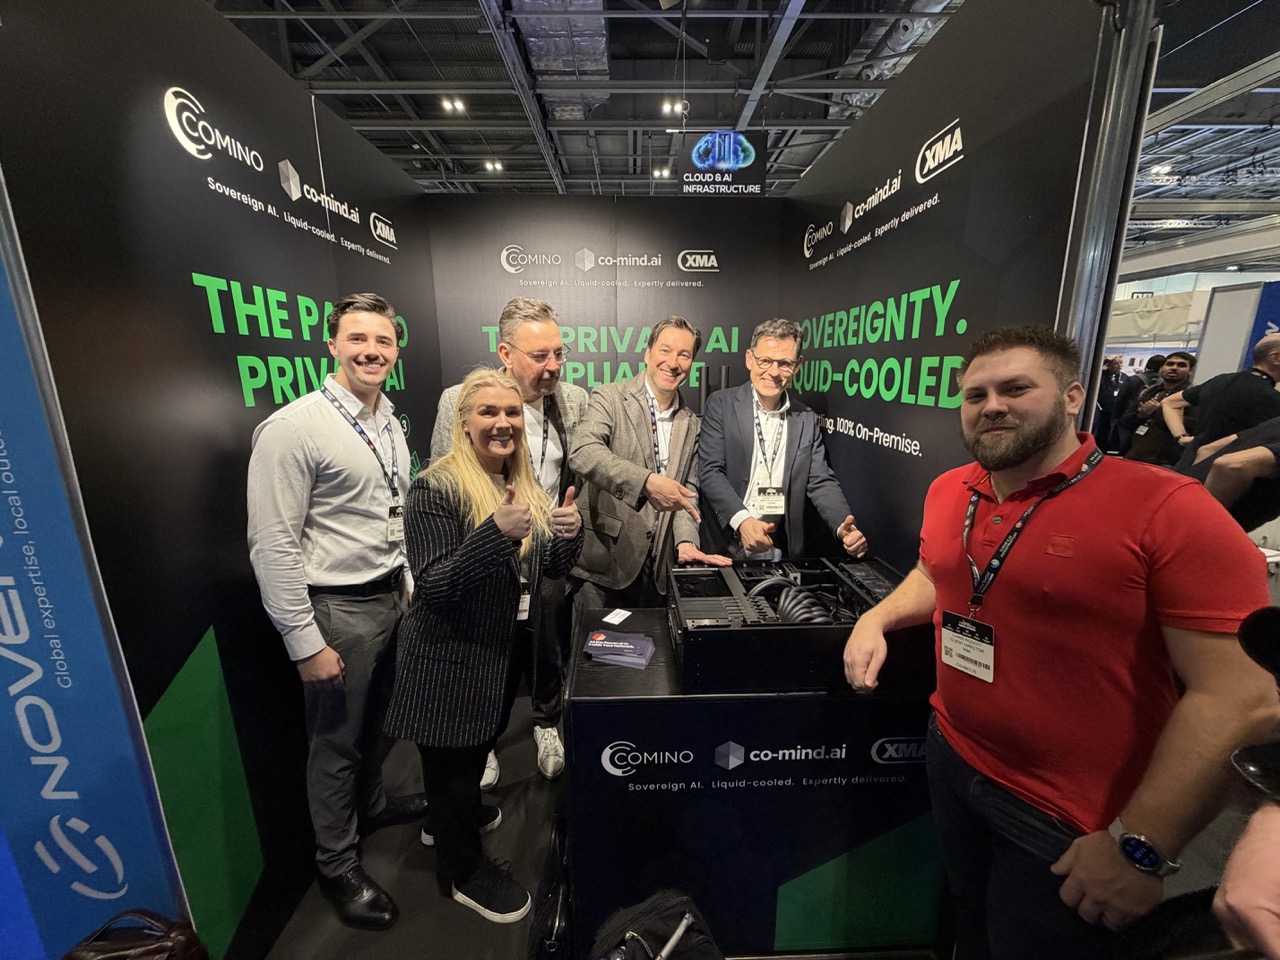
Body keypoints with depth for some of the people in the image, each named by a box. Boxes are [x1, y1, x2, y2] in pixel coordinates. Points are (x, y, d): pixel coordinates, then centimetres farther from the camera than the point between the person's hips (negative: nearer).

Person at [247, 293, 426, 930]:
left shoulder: (389, 422, 6)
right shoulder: (293, 428, -18)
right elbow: (271, 546, -18)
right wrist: (305, 643, -17)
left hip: (390, 596, 7)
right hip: (337, 609, -6)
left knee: (377, 721, 25)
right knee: (337, 741, 13)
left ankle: (372, 803, 51)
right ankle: (337, 865, 37)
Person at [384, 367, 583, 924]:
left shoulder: (523, 482, 1)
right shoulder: (436, 487, -20)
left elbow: (551, 568, 4)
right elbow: (432, 586, -24)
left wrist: (568, 533, -18)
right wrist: (497, 531, -37)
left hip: (503, 651, 7)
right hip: (451, 660, -7)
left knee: (477, 749, 27)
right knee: (451, 759, 14)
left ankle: (447, 819, 57)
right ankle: (462, 869, 42)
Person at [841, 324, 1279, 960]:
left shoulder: (1166, 509, -21)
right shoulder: (946, 491, -1)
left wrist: (1140, 848, -19)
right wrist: (878, 618, -1)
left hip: (1068, 825, -5)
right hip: (951, 761, 6)